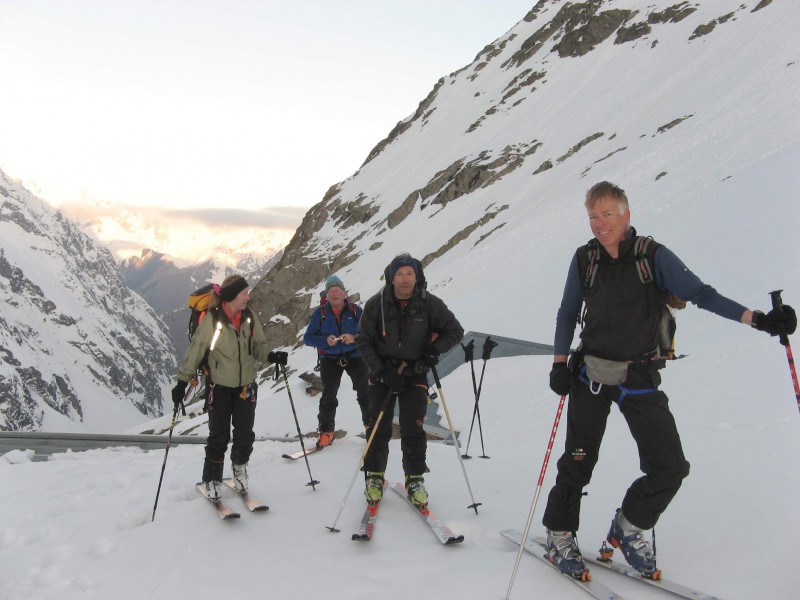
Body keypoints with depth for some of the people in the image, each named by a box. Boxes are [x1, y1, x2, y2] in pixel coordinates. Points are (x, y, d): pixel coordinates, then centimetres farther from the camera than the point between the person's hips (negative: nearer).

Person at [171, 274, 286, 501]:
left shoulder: (250, 318, -3)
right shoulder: (212, 319, -16)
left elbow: (258, 346, 6)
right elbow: (195, 350, -10)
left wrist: (271, 356, -15)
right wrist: (182, 382, -9)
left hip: (246, 385, 3)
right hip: (220, 386, -3)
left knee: (245, 433, 7)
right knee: (219, 435, 4)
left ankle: (239, 466, 35)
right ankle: (212, 479, 24)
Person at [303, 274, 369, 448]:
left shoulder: (355, 310, -6)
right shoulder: (320, 313, -5)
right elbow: (308, 338, -5)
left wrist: (354, 338, -24)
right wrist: (325, 340, -23)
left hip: (355, 357, 0)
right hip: (330, 360, 0)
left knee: (365, 392, 6)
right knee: (328, 396, 6)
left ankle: (370, 423, 25)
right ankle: (326, 431, 17)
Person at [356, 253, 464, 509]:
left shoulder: (430, 304, -8)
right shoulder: (376, 304, -9)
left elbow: (455, 331, 2)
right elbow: (364, 342, -4)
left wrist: (434, 350, -15)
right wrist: (381, 371, -14)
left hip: (415, 375, 0)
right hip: (382, 374, 0)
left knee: (413, 430, -4)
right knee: (379, 428, 0)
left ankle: (415, 480, 14)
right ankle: (375, 477, 19)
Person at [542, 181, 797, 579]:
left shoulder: (654, 257, -7)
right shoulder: (584, 258, 0)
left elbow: (700, 293, -12)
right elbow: (567, 314, 8)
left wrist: (758, 319, -24)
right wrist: (560, 363, 0)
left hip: (638, 378, 0)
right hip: (589, 374, 1)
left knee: (670, 468, -5)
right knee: (578, 462, 6)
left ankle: (627, 527, 20)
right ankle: (559, 536, 25)